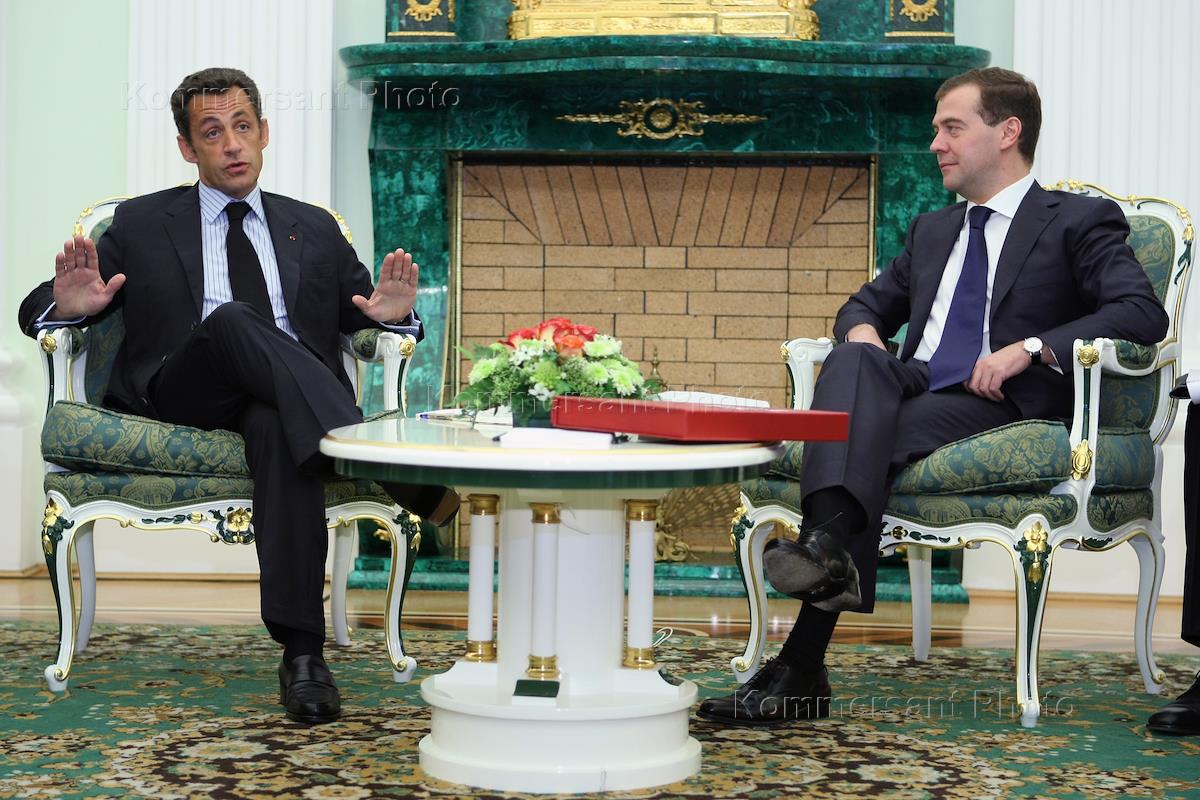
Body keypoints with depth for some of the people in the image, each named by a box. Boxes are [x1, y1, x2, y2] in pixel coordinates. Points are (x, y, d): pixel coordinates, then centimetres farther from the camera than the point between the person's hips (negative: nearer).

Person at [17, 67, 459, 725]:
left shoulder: (314, 230, 25)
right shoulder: (140, 224, 20)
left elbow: (364, 315, 22)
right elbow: (35, 311, 16)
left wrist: (392, 313, -5)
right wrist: (68, 305, -11)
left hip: (283, 404, 1)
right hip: (181, 396, -1)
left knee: (278, 426, -38)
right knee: (231, 320, -34)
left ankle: (301, 652, -43)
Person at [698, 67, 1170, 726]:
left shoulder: (1079, 221, 9)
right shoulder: (933, 230, 30)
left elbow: (1144, 313, -6)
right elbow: (866, 304, 35)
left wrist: (1032, 347, -18)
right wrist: (862, 331, 8)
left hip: (1002, 407, -5)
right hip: (913, 389, 5)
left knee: (880, 439, -33)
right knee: (852, 360, -30)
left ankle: (801, 666, -41)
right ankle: (827, 545, -51)